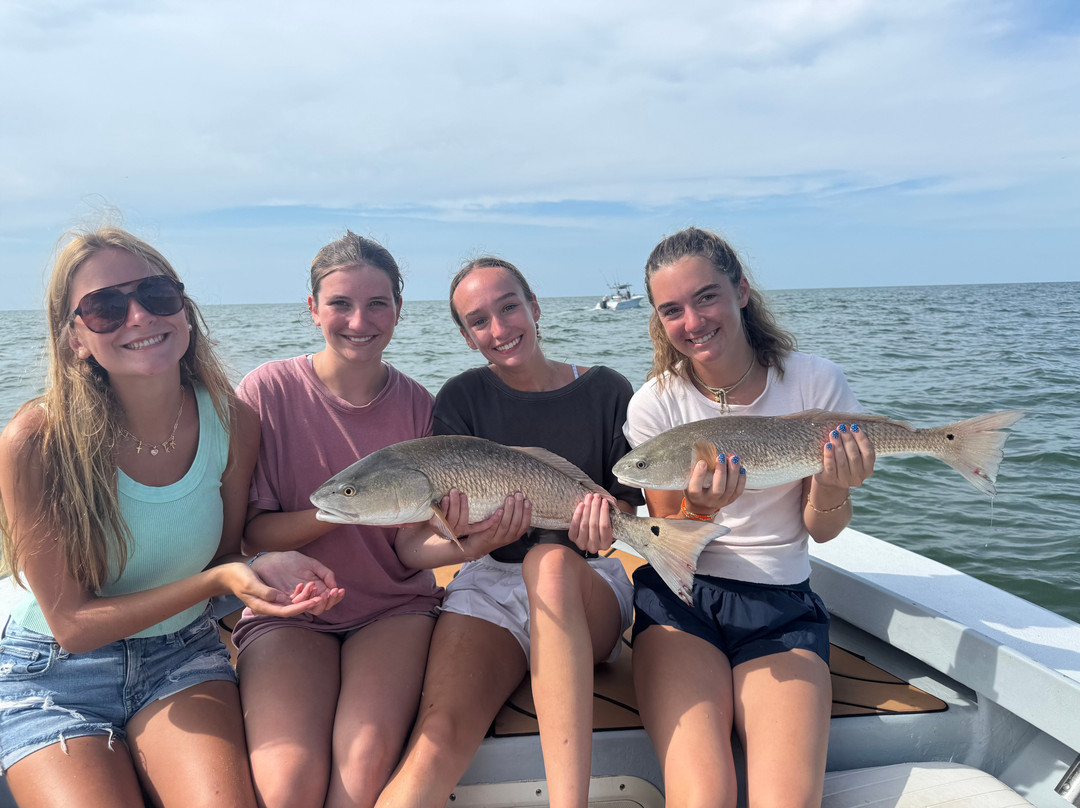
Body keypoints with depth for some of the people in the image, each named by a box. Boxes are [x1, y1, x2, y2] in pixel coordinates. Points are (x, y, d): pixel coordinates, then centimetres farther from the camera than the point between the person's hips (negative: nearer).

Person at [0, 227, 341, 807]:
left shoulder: (232, 423, -11)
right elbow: (72, 625, -16)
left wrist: (269, 568, -21)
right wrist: (218, 581, -28)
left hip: (183, 656, 2)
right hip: (55, 675, -1)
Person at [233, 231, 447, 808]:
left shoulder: (417, 405, 1)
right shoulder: (268, 391, -6)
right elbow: (254, 531, -7)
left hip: (393, 608, 1)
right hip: (289, 609, -1)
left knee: (369, 760, -26)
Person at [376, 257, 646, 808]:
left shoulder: (606, 391, 4)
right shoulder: (462, 399, 5)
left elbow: (628, 500, 3)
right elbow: (455, 507, 0)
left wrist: (608, 518, -22)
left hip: (588, 585, 0)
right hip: (490, 582, 1)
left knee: (550, 560, -40)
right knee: (439, 739, -30)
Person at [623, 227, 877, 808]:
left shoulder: (815, 382, -4)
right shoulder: (656, 404, -5)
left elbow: (820, 531, 4)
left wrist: (831, 489, -20)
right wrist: (699, 509, -23)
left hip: (782, 605, 1)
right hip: (680, 601, 0)